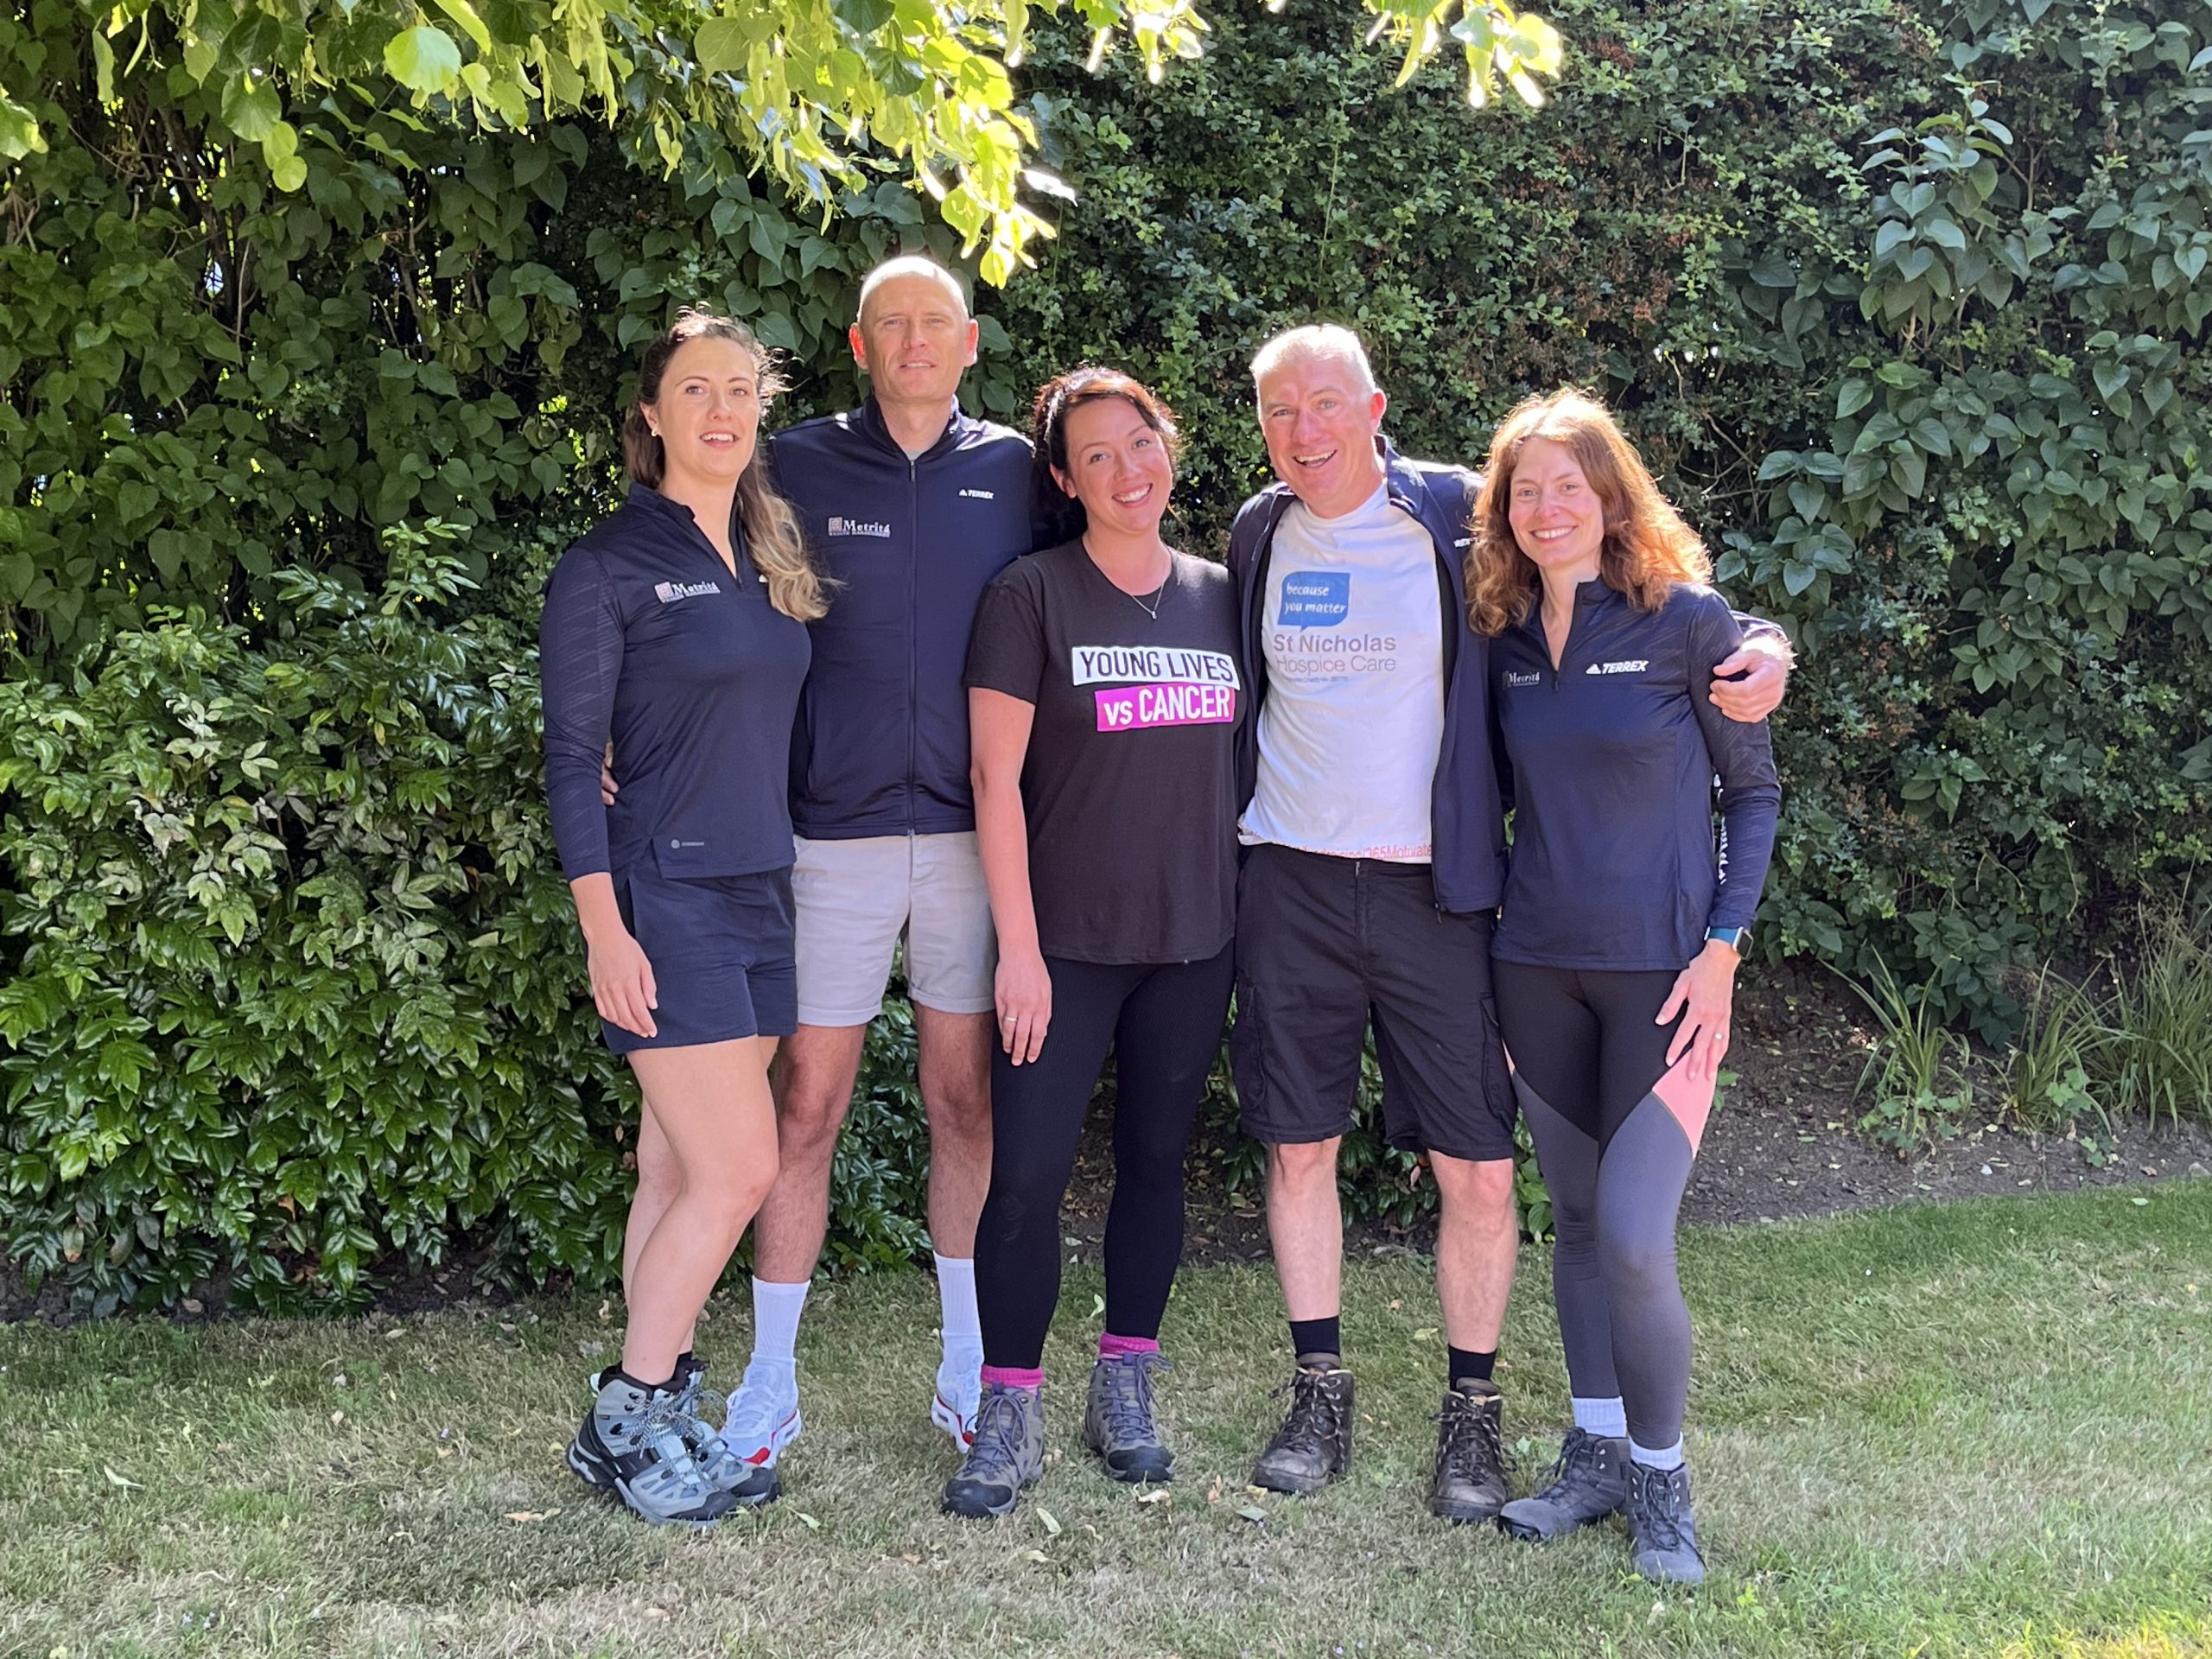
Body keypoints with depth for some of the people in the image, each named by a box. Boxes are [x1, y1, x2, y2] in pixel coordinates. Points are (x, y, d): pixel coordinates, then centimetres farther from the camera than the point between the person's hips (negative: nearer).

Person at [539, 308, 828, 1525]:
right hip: (664, 897, -6)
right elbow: (572, 759, -8)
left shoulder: (774, 561, 14)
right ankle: (623, 1424, 5)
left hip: (761, 893, 6)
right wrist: (603, 929, -14)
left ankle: (653, 1417, 17)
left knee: (681, 1172, 9)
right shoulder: (608, 568, -6)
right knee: (738, 1168, -9)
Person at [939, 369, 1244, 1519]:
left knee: (1155, 1159, 11)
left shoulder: (1218, 596, 8)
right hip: (1066, 939, -4)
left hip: (1195, 939, 4)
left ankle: (1125, 1390, 24)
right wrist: (1018, 948, -12)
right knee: (1028, 1172, -6)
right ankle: (1009, 1414, 7)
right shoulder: (1033, 595, -5)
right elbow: (996, 775, -8)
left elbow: (1243, 762, 14)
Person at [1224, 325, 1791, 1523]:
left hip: (1433, 887, -2)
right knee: (1298, 1146, 7)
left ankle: (1472, 1411, 15)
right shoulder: (1260, 536, 7)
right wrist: (1225, 838, 17)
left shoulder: (1459, 519, -4)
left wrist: (1757, 646, -14)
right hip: (1291, 883, 3)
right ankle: (1321, 1393, 22)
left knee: (1478, 1168, -1)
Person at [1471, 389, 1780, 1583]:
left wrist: (1722, 947, -10)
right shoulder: (1505, 636, 5)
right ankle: (1597, 1451, 27)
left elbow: (1753, 790, -2)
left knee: (1634, 1240, -9)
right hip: (1538, 966, 5)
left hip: (1661, 968, -5)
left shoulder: (1686, 619, -7)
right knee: (1576, 1217, 13)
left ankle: (1659, 1478, 11)